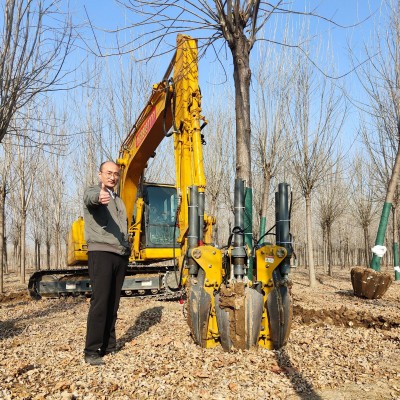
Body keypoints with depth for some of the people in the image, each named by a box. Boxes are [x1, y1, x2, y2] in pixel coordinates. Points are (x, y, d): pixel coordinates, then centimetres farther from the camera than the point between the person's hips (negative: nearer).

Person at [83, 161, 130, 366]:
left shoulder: (118, 200, 23)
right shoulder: (92, 192, -1)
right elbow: (91, 198, -28)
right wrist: (99, 197, -52)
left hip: (120, 255, 7)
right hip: (101, 253, -7)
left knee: (113, 303, 10)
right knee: (100, 302, -10)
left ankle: (108, 345, 20)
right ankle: (92, 351, -4)